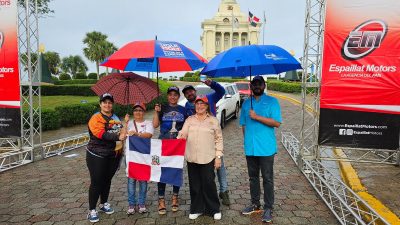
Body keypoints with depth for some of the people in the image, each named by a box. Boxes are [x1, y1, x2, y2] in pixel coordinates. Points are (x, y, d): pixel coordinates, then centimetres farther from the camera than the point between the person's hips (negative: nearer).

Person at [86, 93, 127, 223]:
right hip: (97, 156, -6)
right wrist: (118, 137, -34)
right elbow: (101, 134, -26)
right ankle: (92, 210, 11)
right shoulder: (96, 118, -11)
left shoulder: (115, 118, 10)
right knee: (96, 182, -1)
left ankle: (104, 204, 35)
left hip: (113, 156, 6)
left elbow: (121, 131, 18)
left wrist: (123, 130, -2)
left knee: (107, 180, 17)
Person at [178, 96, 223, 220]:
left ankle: (214, 209, 20)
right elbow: (182, 134, 2)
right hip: (192, 158, 3)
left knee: (209, 184, 2)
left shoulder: (213, 120, 3)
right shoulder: (189, 120, 10)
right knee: (194, 185, 10)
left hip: (208, 158, -3)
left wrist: (218, 156, -3)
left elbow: (219, 139, 3)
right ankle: (196, 209, 26)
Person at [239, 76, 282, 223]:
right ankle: (255, 204, 29)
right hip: (250, 148, 5)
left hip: (266, 148, -4)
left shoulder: (272, 101, -2)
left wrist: (257, 117, -17)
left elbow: (277, 123, -12)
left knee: (267, 179, 3)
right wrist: (247, 140, 4)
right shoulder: (246, 103, 12)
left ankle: (268, 208, 14)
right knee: (253, 177, 15)